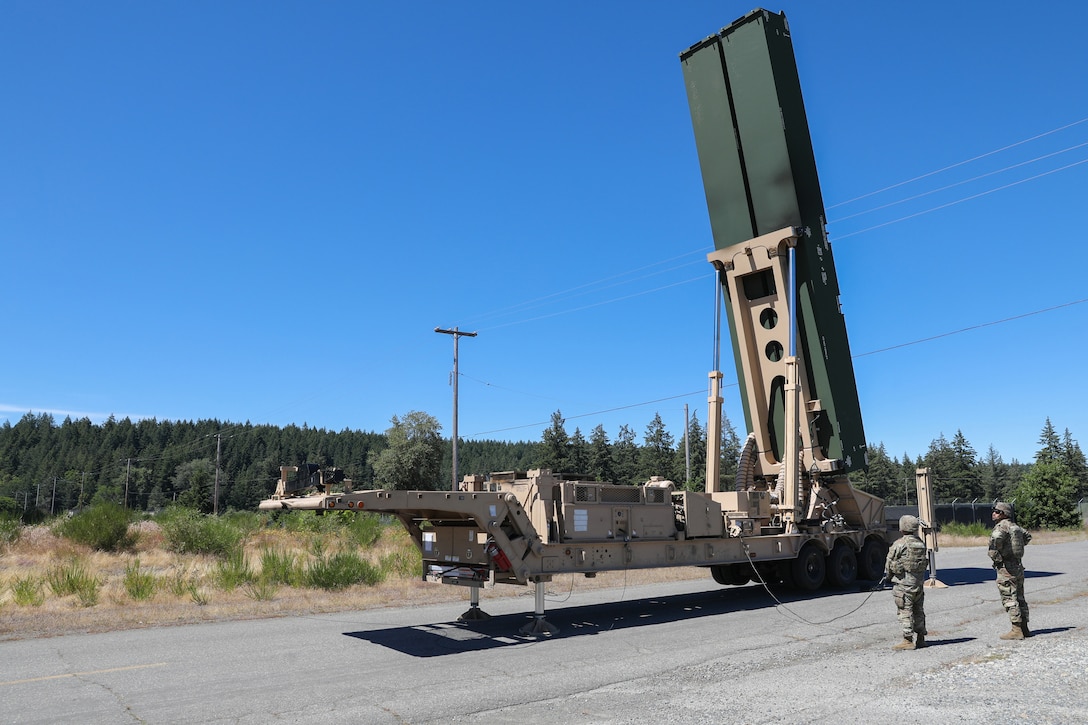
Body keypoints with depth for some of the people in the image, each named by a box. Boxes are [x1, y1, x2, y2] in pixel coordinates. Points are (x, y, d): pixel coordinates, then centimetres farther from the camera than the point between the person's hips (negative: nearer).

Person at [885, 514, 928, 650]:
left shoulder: (899, 544, -15)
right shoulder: (921, 543, 5)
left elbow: (889, 562, -8)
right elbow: (926, 561, 11)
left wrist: (888, 575, 10)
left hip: (903, 583, -7)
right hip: (918, 582, 7)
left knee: (905, 612, -3)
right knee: (918, 611, 16)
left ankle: (908, 640, -3)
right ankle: (920, 638, 24)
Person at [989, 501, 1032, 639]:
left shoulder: (1001, 526, -14)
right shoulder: (1014, 526, 13)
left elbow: (996, 539, -36)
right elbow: (1027, 536, 33)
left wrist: (995, 556, -21)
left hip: (1006, 567, -9)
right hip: (1018, 566, 9)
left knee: (1009, 599, -4)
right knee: (1019, 598, 15)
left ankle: (1016, 630, -3)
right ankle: (1024, 628, 21)